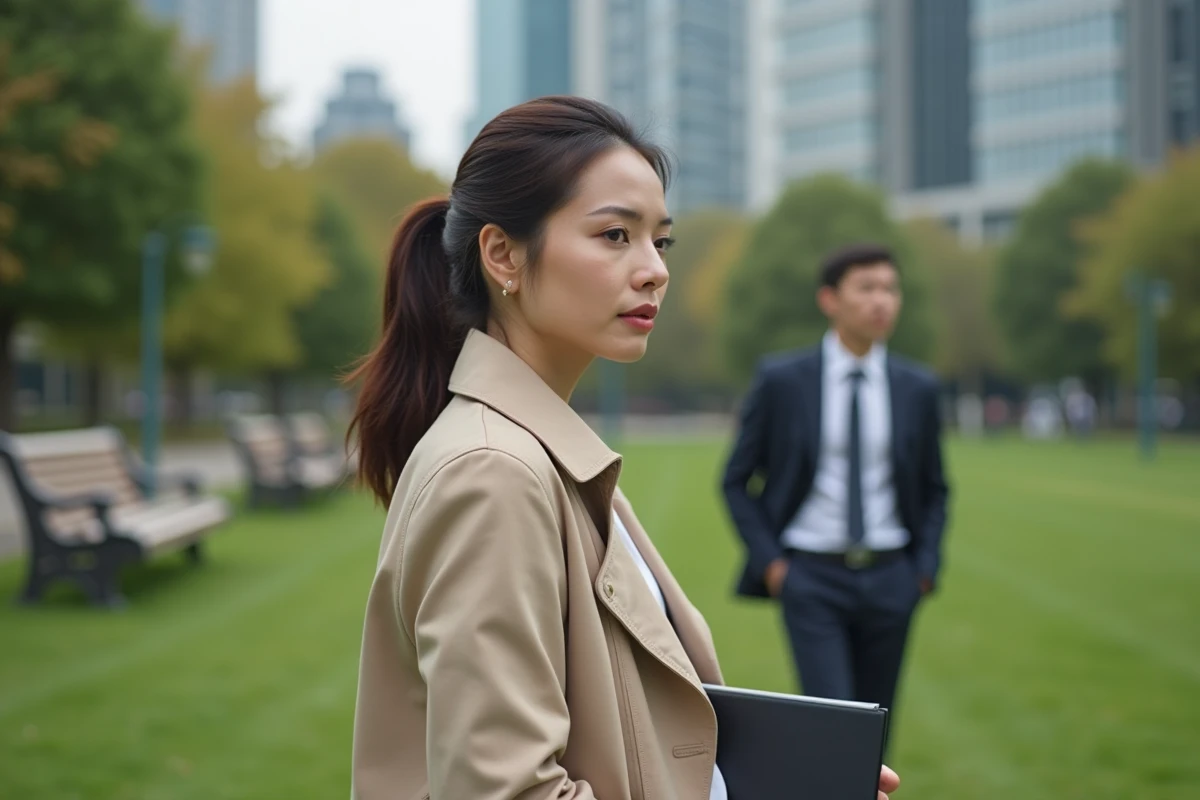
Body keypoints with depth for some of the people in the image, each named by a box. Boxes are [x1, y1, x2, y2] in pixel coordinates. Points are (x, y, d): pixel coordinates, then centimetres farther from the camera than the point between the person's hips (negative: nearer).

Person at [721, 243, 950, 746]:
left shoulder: (917, 388, 5)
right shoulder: (781, 380, -3)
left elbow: (933, 490, 14)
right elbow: (736, 480, 3)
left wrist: (926, 567, 2)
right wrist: (768, 561, -6)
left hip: (889, 579, 3)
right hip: (811, 577, -3)